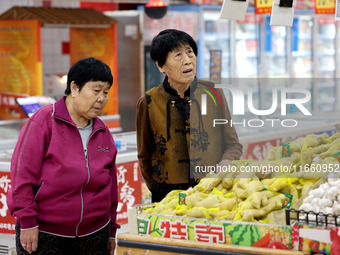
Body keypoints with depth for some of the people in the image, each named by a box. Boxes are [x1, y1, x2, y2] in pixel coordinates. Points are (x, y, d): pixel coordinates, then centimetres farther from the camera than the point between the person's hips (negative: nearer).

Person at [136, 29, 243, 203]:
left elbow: (233, 144, 10)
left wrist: (225, 164, -9)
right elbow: (145, 158, 10)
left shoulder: (213, 93, 3)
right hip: (169, 196, -1)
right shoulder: (148, 103, 0)